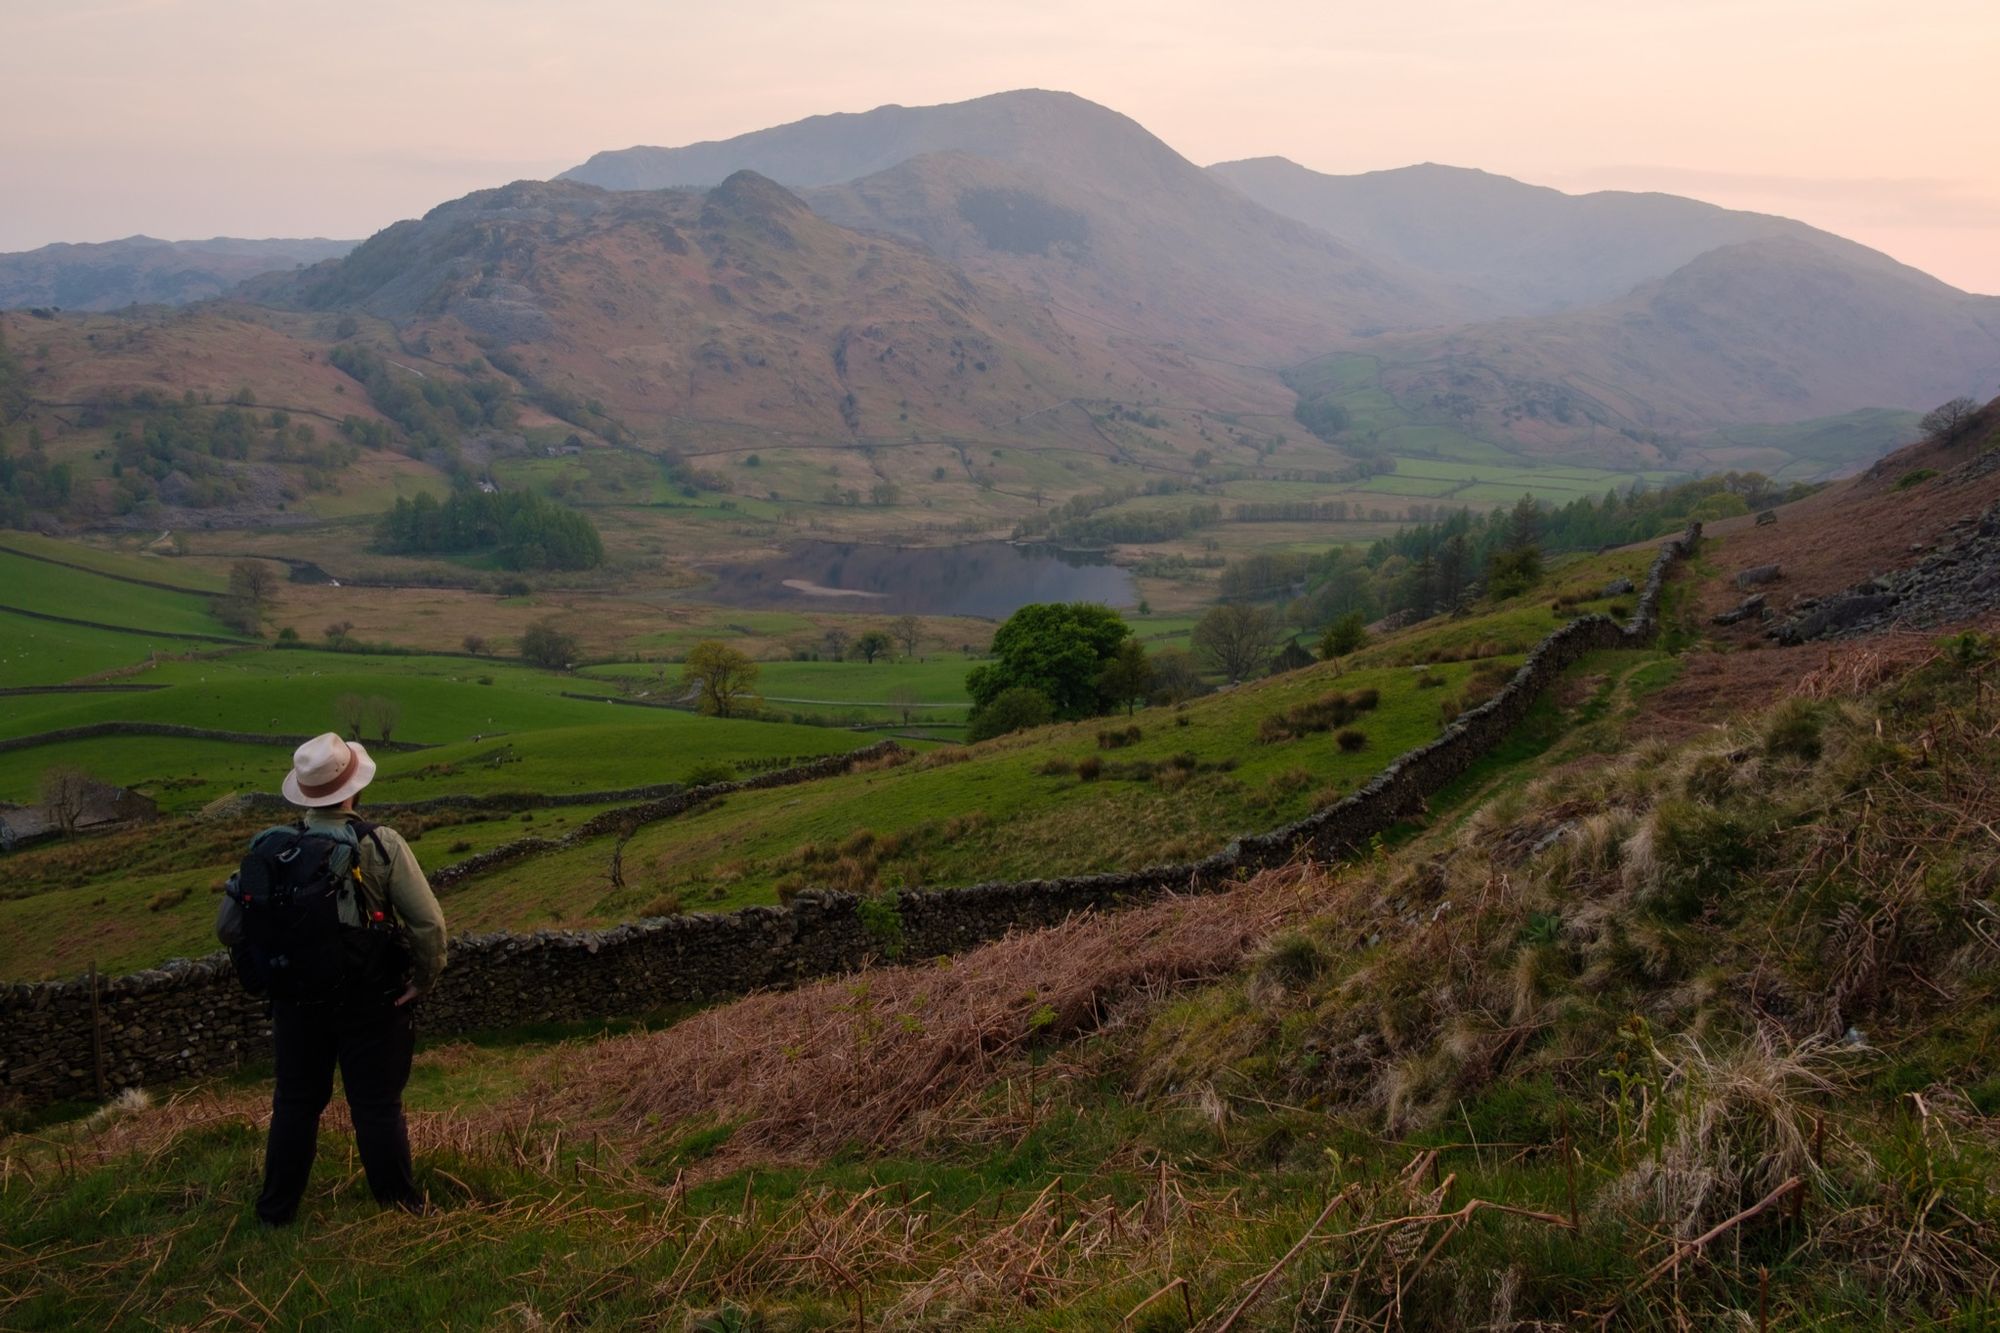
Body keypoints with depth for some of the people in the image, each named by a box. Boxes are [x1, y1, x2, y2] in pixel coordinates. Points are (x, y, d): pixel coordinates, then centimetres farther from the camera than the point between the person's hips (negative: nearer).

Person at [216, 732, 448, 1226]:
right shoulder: (382, 846, -16)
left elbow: (228, 927, -2)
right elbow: (429, 924, -18)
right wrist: (424, 980, -4)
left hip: (296, 1000, 3)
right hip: (370, 1000, -3)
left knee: (295, 1104, 18)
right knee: (377, 1106, 9)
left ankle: (276, 1212, 30)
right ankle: (398, 1208, 20)